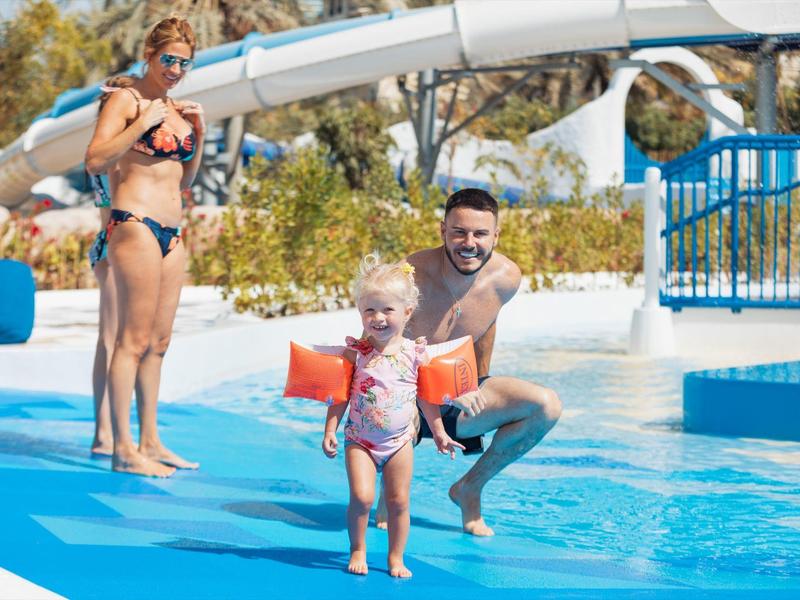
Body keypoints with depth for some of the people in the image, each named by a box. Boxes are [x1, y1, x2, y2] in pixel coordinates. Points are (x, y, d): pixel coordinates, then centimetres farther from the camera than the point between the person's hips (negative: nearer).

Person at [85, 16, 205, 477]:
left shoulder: (176, 108, 18)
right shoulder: (126, 99, -4)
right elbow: (95, 162, -14)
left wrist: (198, 134, 10)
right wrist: (143, 123, -17)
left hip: (172, 231, 8)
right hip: (135, 223, -8)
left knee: (159, 341, 9)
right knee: (134, 339, -9)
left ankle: (150, 442, 15)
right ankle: (123, 449, -7)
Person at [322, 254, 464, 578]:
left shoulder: (415, 353, -5)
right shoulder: (356, 352, -8)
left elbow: (426, 397, 7)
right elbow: (340, 395, -2)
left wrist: (439, 433, 13)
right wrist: (329, 431, -5)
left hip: (399, 442, 2)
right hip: (360, 441, -2)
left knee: (399, 502, 5)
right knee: (361, 497, -14)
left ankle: (396, 558, 21)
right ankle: (358, 550, 9)